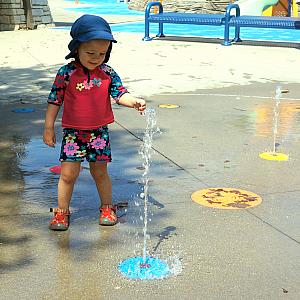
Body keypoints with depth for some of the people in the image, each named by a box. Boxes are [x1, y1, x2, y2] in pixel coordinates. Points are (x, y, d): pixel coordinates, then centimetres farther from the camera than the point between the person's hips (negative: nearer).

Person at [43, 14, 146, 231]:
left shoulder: (108, 73, -3)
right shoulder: (66, 73, -8)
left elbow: (120, 93, -8)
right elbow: (55, 101, -2)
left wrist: (134, 101, -30)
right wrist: (49, 128, 0)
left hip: (99, 132, 2)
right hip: (73, 132, -1)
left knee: (100, 172, 12)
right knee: (68, 173, -1)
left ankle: (107, 208, 30)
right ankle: (62, 212, 15)